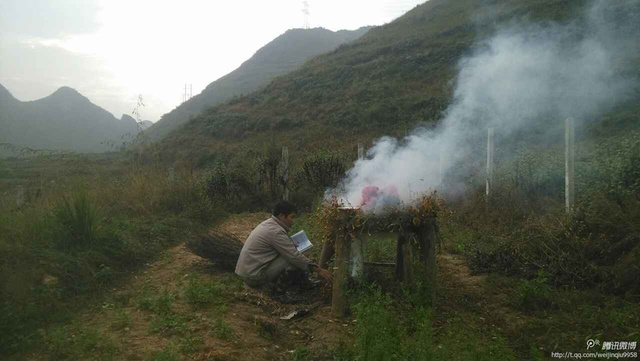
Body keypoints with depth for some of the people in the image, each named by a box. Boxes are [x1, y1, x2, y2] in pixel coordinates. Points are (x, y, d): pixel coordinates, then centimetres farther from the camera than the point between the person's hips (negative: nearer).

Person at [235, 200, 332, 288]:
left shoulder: (268, 224, 10)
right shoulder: (276, 231, -20)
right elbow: (295, 257, -19)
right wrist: (318, 270, -11)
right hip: (255, 277, -10)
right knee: (293, 260, -14)